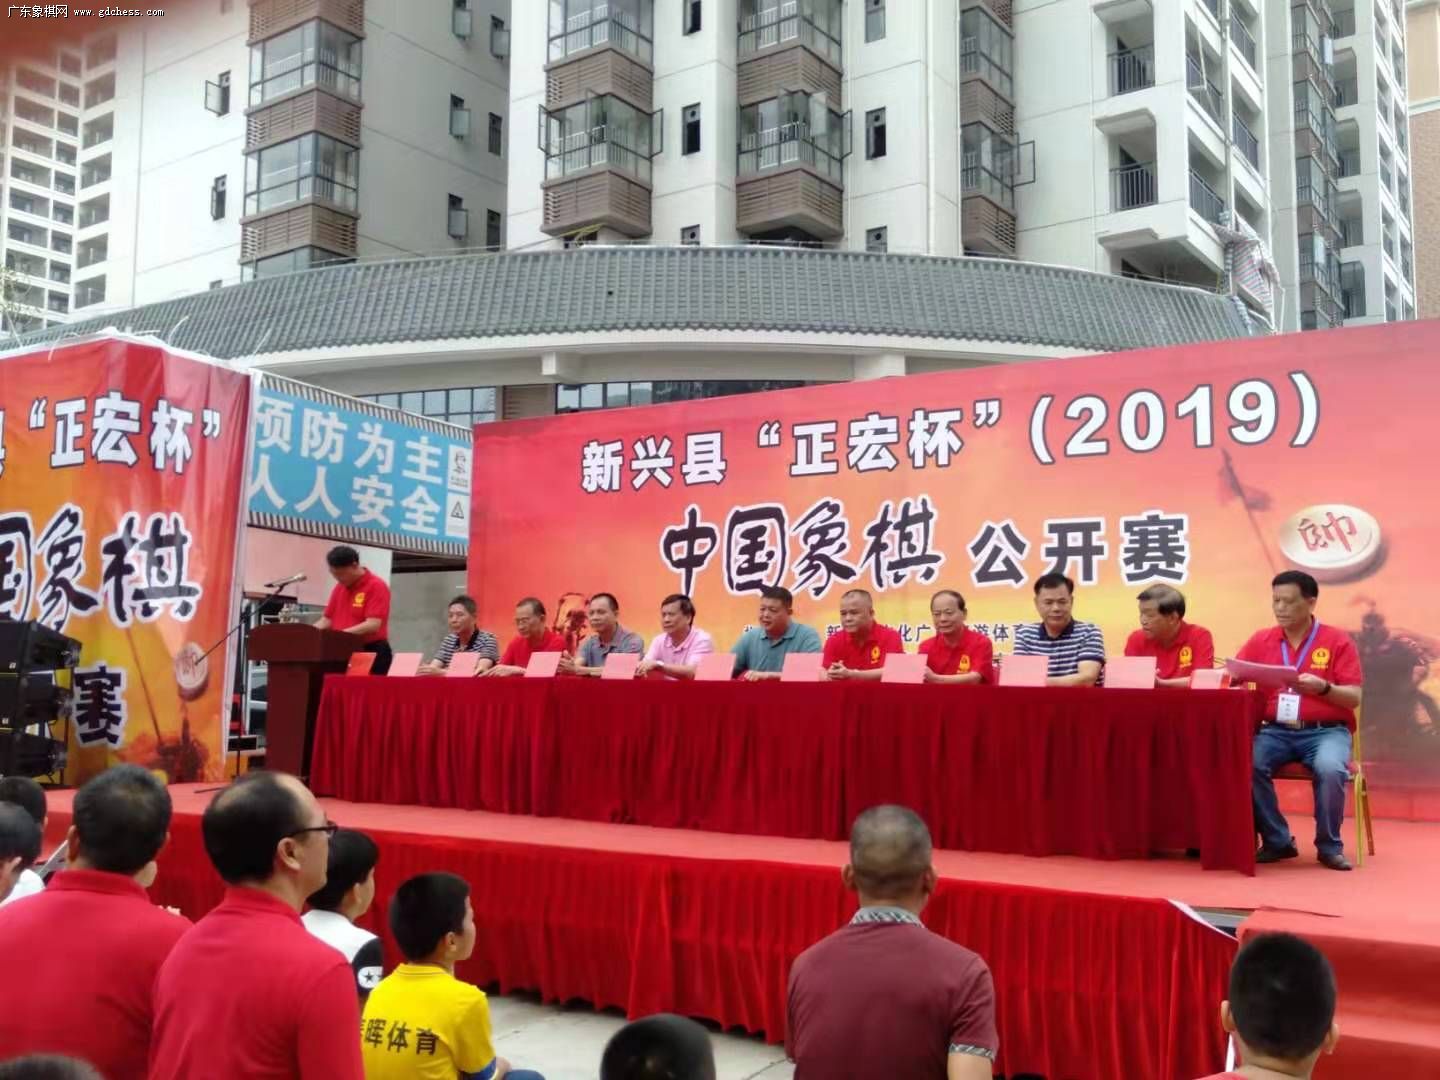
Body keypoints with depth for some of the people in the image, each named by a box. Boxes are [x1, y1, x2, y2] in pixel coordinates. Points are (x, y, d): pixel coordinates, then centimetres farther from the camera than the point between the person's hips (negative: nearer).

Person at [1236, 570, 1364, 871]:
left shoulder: (1338, 640, 2)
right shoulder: (1261, 641, 9)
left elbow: (1354, 698, -3)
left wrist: (1323, 688, -22)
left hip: (1326, 731, -2)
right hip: (1276, 730, 2)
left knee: (1330, 768, -33)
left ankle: (1329, 846, -8)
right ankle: (1277, 841, -8)